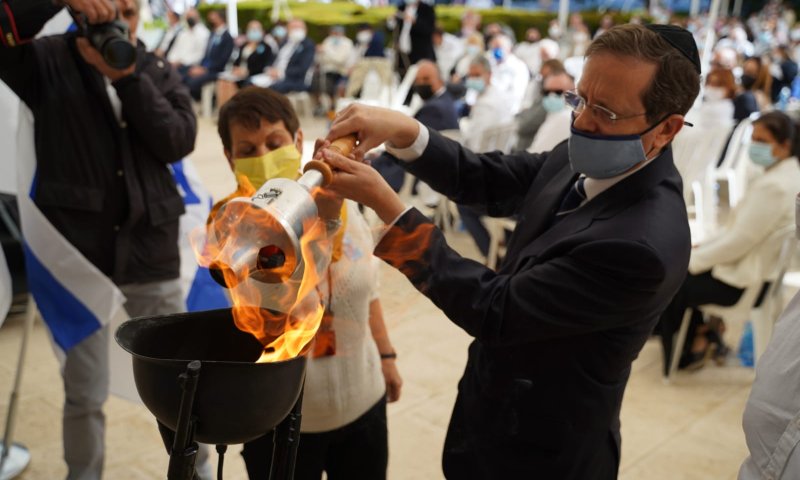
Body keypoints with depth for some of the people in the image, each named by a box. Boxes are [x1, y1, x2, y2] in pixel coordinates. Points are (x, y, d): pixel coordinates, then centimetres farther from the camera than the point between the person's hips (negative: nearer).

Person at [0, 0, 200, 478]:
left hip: (151, 246, 2)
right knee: (84, 395, 9)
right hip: (76, 249, -2)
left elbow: (179, 142, -8)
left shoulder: (159, 72, 6)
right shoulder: (46, 61, -1)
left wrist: (128, 78, -17)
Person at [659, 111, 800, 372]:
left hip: (742, 281, -10)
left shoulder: (774, 187, -27)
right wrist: (703, 246, 6)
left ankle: (696, 340, 22)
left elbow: (739, 241, -25)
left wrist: (694, 260, -14)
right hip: (750, 263, 10)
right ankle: (699, 334, 21)